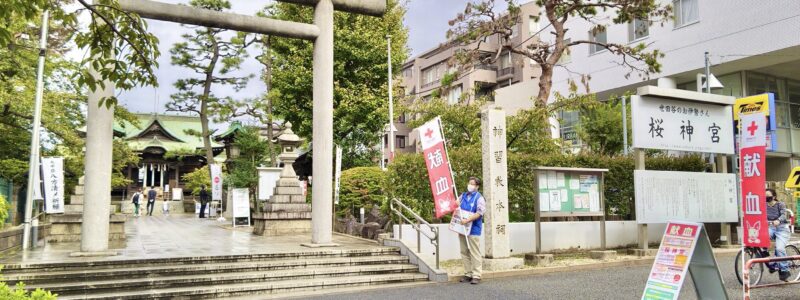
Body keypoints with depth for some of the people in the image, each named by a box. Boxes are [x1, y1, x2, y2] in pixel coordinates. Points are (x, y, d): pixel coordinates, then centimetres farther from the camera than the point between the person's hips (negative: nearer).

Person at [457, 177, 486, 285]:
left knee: (475, 253, -4)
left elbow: (479, 213, -15)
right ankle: (468, 274, 17)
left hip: (473, 229, -6)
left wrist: (467, 220, -23)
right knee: (464, 252, 9)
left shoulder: (479, 198, -5)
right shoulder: (463, 196, 14)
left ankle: (476, 276, 0)